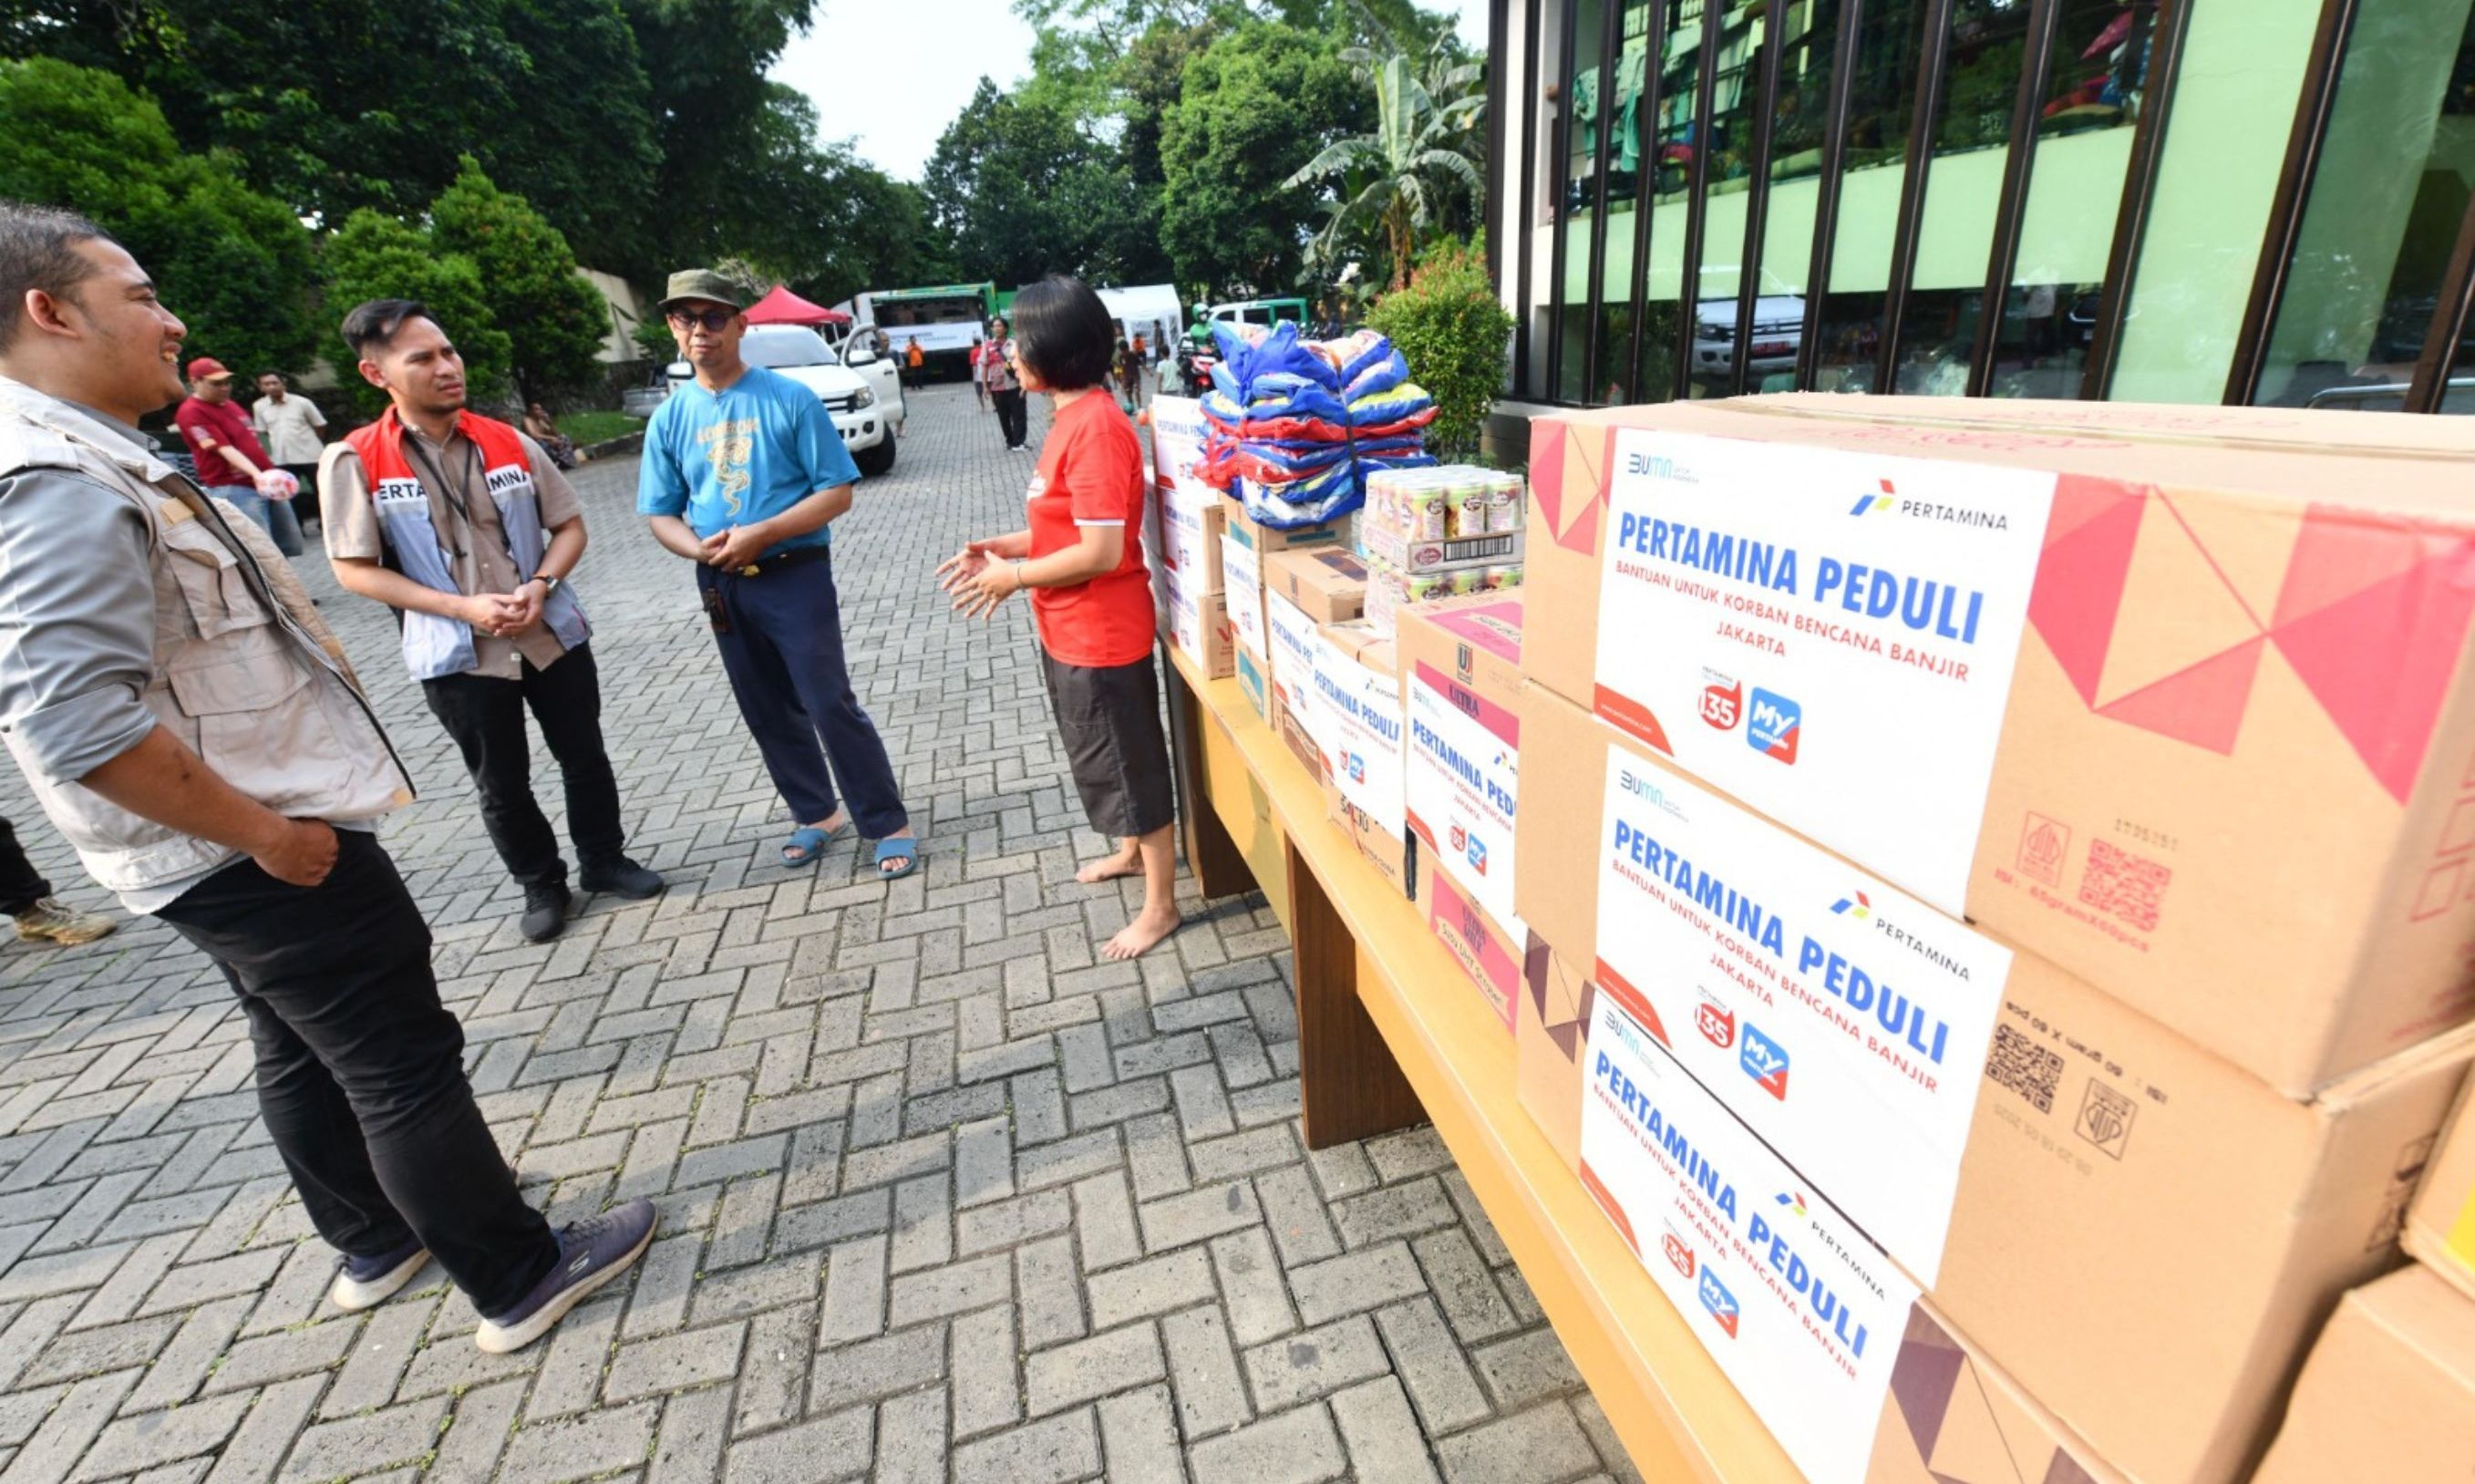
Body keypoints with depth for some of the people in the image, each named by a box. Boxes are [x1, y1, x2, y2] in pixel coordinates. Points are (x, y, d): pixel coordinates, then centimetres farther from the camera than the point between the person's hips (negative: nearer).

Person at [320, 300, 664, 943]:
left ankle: (604, 859, 33)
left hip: (554, 636, 2)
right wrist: (463, 607, -18)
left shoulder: (510, 443, 0)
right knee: (502, 785, 11)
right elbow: (354, 570, -6)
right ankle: (542, 886, 30)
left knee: (584, 756, 13)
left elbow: (570, 525, 7)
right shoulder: (355, 461, -7)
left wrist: (541, 585, -12)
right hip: (459, 655, -2)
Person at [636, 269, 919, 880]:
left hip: (795, 576, -5)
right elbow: (661, 514, 9)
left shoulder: (789, 398, -8)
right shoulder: (670, 417, 5)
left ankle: (890, 824, 7)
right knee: (768, 713, 13)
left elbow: (836, 492, -10)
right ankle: (816, 814, 30)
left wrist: (761, 533, -20)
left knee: (831, 705, -5)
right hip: (722, 586, 5)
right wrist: (699, 548, -14)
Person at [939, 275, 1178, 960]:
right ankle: (1132, 852, 47)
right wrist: (1002, 546, 5)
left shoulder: (1095, 426, -23)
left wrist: (1013, 578, -15)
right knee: (1104, 757, 25)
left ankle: (1160, 905, 20)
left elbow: (1101, 550, -26)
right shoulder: (1073, 417, 8)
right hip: (1072, 631, 10)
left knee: (1129, 764, 4)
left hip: (1102, 635, -10)